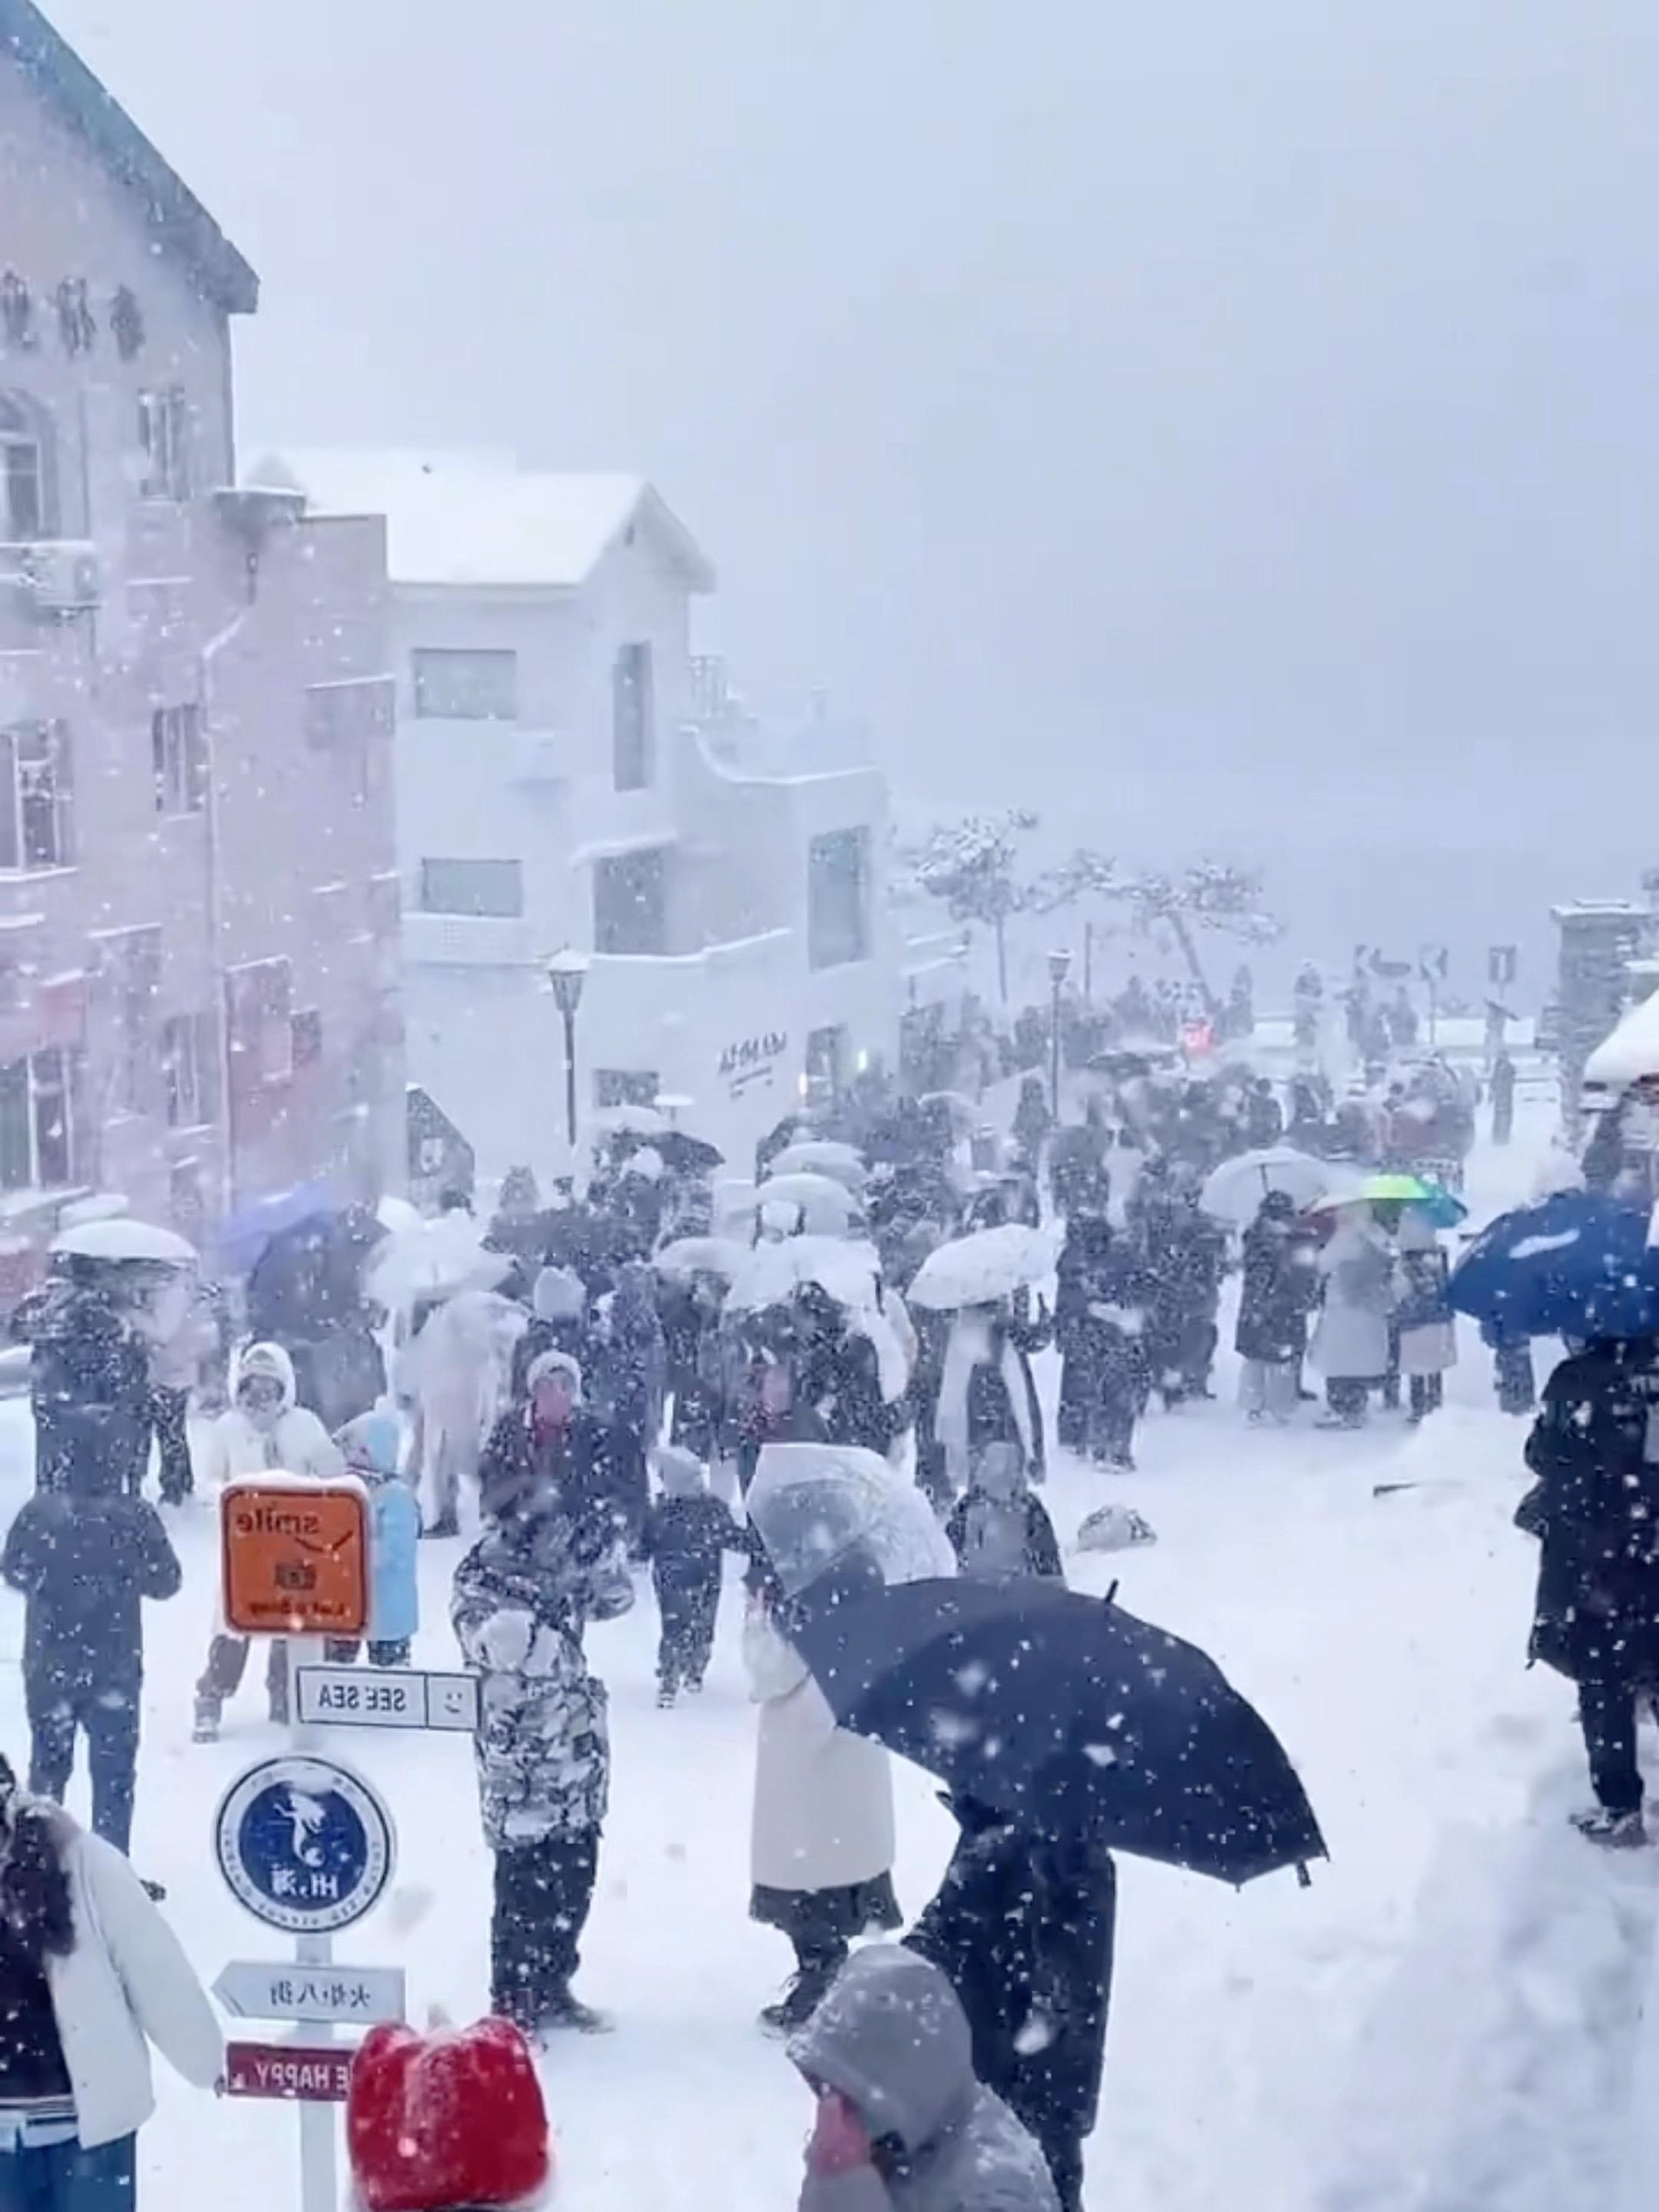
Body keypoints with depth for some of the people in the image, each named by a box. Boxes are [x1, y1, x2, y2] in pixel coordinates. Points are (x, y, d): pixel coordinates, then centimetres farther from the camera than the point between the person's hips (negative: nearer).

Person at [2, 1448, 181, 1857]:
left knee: (48, 1764, 18)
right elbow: (165, 1581, -6)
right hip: (114, 1665, -2)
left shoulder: (39, 1512, -11)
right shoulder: (135, 1517, -15)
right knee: (113, 1770, 11)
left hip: (48, 1664, 2)